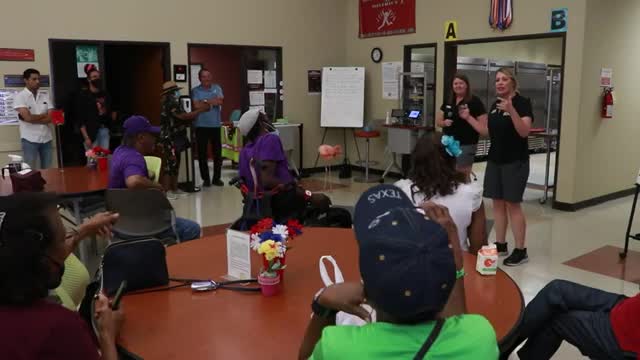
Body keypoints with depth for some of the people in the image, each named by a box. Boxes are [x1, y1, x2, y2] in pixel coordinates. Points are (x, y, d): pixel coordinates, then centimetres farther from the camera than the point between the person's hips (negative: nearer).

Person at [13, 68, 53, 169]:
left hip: (46, 138, 4)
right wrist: (44, 115, -2)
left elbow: (52, 117, -2)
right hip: (30, 139, -4)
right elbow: (28, 117, -16)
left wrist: (34, 118, -12)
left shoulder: (45, 95, 8)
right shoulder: (19, 96, -4)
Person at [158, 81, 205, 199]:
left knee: (175, 165, 12)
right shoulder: (169, 104, -13)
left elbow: (181, 120, 16)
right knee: (169, 165, -9)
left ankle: (174, 189, 18)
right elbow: (183, 116, -22)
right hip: (169, 140, -10)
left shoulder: (174, 103, 18)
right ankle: (166, 191, -7)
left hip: (175, 140, 10)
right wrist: (200, 110, -16)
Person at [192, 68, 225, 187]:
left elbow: (220, 101, -9)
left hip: (215, 125, 2)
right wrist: (212, 103, -11)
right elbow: (197, 106, -14)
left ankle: (217, 178, 15)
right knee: (202, 153, 2)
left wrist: (205, 102, -12)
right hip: (201, 125, -2)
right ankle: (205, 179, 11)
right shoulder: (196, 90, 0)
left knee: (217, 152, 5)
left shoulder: (217, 88, 7)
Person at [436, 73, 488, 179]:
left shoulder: (475, 102, -8)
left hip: (465, 145, -6)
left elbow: (484, 128, -12)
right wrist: (444, 122, -5)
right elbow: (438, 121, 17)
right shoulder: (448, 101, 9)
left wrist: (468, 117, -22)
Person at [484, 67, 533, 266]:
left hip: (515, 161, -7)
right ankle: (500, 245, 19)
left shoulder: (522, 103, -10)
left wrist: (511, 110, -32)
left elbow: (524, 131, -24)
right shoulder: (495, 104, 11)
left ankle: (521, 250, 3)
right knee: (497, 202, 9)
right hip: (495, 159, 7)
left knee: (513, 204, -6)